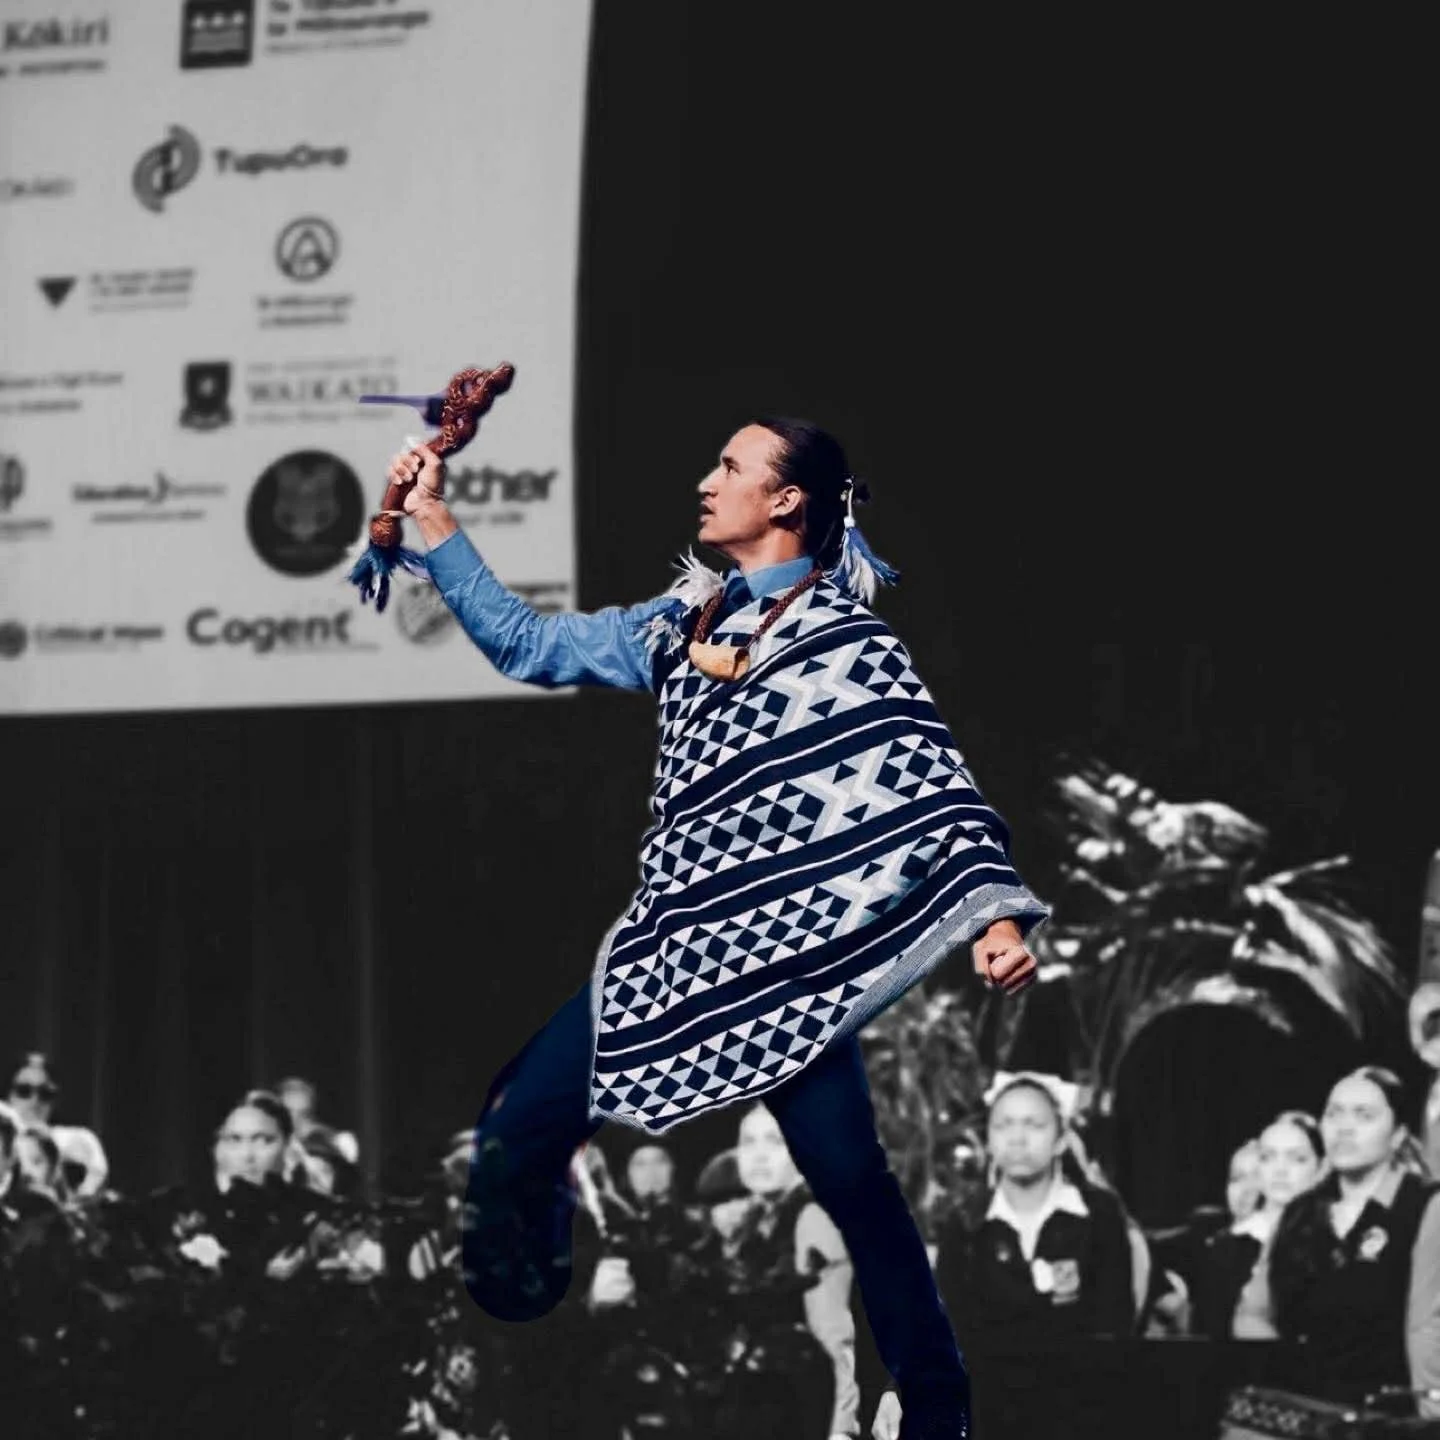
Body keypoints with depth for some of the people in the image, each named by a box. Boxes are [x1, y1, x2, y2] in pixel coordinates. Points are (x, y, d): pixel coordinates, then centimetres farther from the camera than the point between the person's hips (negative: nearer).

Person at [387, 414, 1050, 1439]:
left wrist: (993, 910, -21)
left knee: (850, 1175, -15)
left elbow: (929, 776, -8)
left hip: (788, 947, -6)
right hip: (672, 945, 6)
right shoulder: (681, 626, 18)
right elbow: (531, 646, 23)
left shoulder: (846, 641, -1)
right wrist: (434, 521, 20)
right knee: (518, 1136, 1)